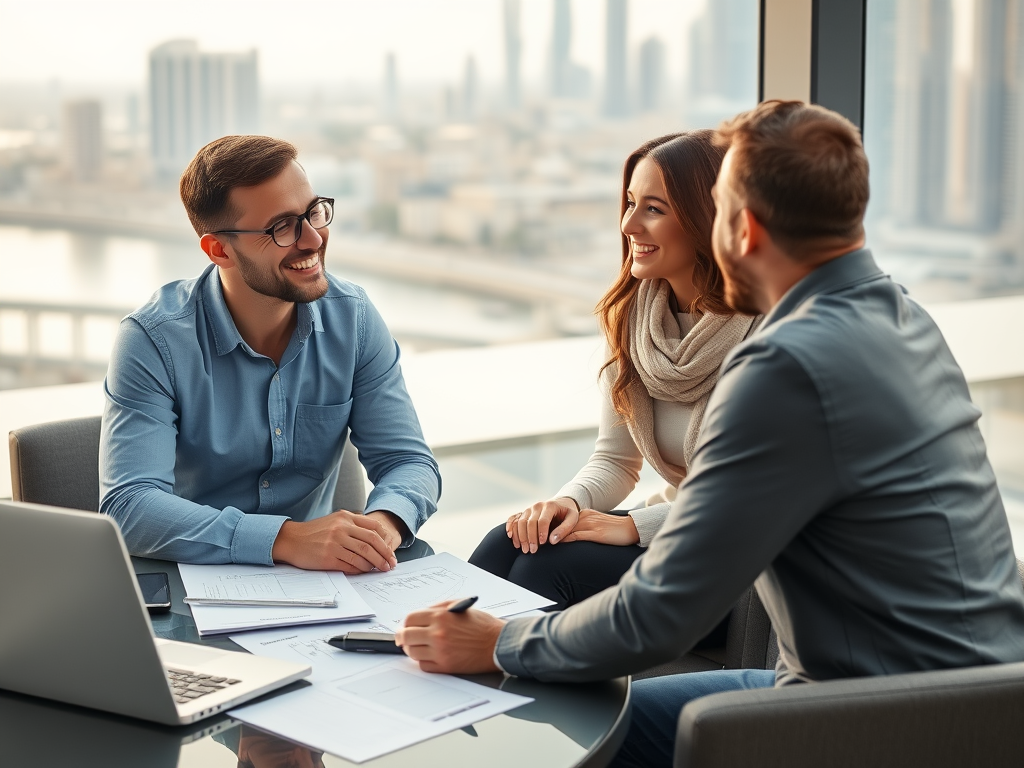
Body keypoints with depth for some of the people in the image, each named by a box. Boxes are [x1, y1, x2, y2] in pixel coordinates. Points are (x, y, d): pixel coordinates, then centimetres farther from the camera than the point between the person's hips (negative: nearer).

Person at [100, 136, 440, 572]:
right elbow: (128, 506, -25)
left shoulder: (353, 319, -2)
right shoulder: (154, 341, -15)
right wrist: (286, 539, -37)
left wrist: (383, 523, -27)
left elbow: (408, 460, -1)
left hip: (318, 583, 2)